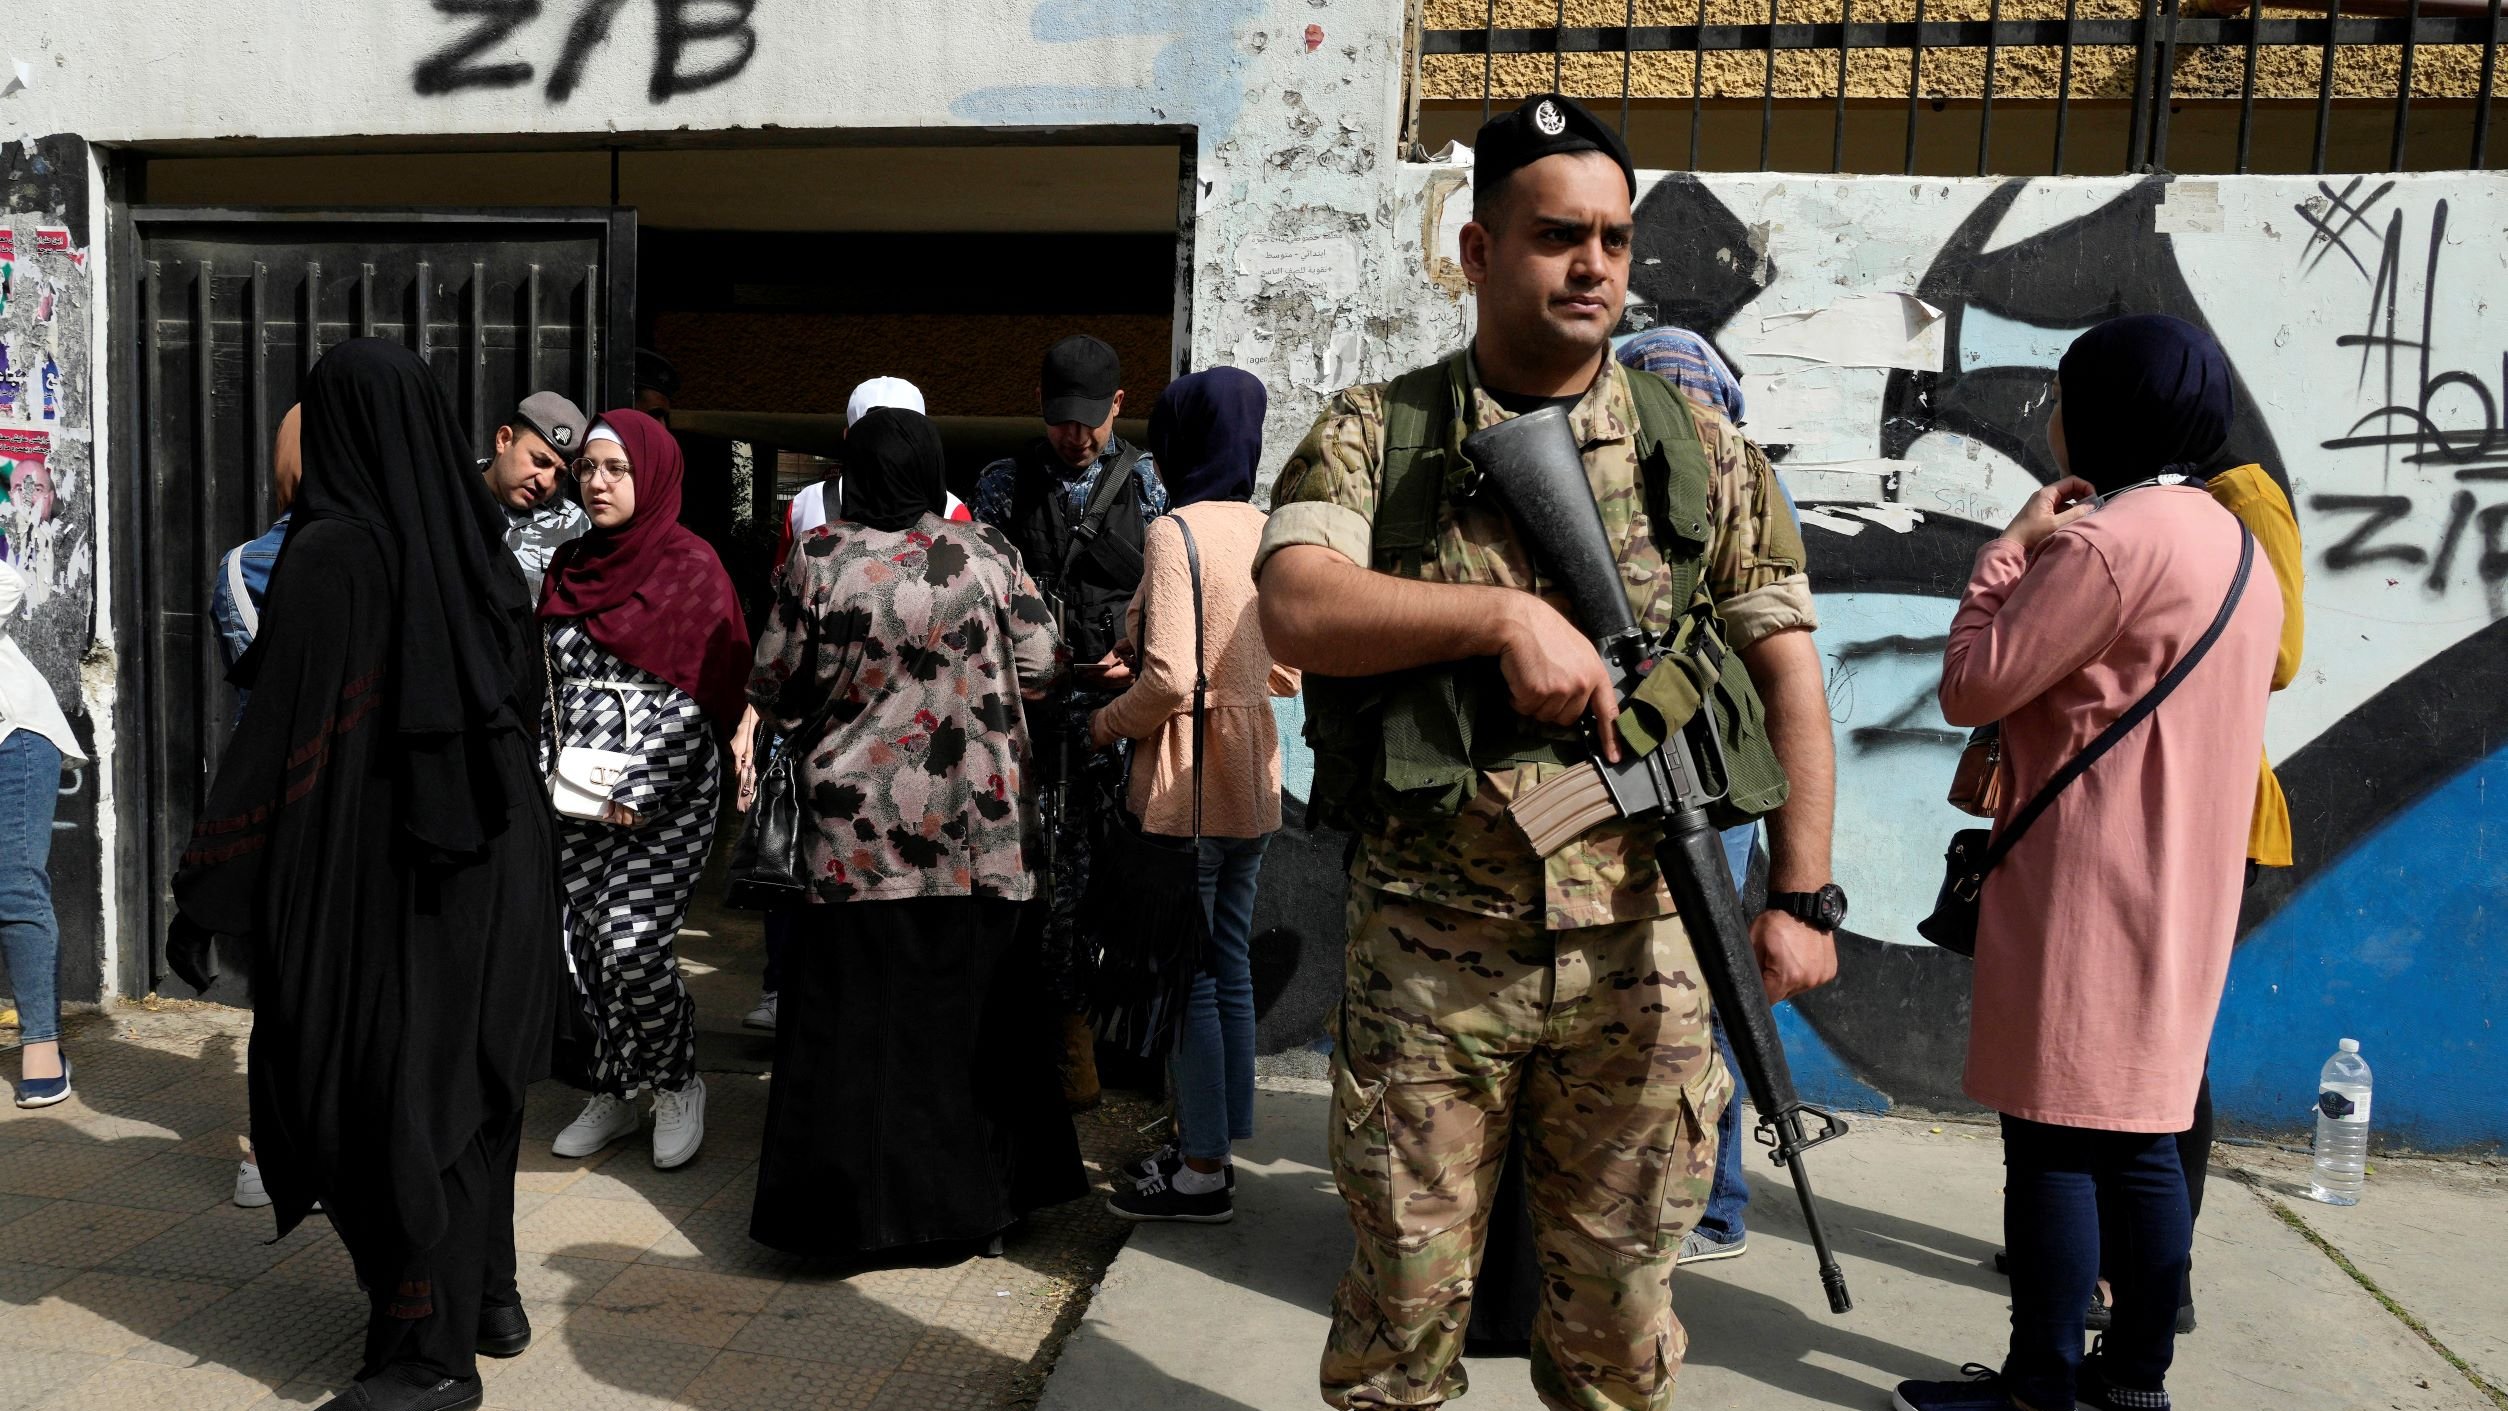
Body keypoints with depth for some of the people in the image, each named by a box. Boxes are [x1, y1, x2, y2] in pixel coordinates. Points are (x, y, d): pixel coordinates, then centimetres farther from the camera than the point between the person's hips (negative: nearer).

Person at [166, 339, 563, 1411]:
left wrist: (203, 892, -11)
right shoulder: (479, 547, 4)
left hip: (373, 871, -7)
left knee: (379, 1095, 4)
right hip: (490, 867, 7)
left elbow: (276, 736, -17)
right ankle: (487, 1295, 31)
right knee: (468, 1078, 18)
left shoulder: (330, 556, -15)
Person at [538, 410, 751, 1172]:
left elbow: (703, 697, -10)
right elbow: (548, 681, 16)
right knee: (587, 944, 6)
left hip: (665, 799, -5)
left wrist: (640, 792, -15)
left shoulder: (692, 570, -5)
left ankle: (678, 1083, 11)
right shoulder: (570, 566, 12)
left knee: (632, 945, -13)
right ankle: (613, 1095, 23)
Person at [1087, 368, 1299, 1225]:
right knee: (1230, 968, 14)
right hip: (1254, 781, 8)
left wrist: (1105, 725, -6)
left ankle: (1202, 1172, 10)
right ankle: (1209, 1141, 26)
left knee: (1188, 976, 1)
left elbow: (1169, 679, -22)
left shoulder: (1177, 532, -15)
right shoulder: (1269, 534, 6)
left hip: (1186, 785, -7)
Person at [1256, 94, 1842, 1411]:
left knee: (1618, 1292, 15)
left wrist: (1802, 893, -1)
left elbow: (1787, 667, 6)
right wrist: (1503, 614, -24)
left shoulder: (1697, 447, 6)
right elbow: (1294, 607, -14)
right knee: (1406, 1290, 11)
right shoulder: (1374, 433, 1)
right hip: (1427, 945, -1)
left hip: (1636, 945, 2)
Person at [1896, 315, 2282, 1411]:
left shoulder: (2109, 541, -15)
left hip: (2086, 891, -9)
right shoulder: (2235, 545, 16)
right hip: (2181, 893, 9)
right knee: (2138, 1136, 13)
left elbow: (1971, 687, -14)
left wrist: (2009, 551, -3)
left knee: (2053, 1137, -3)